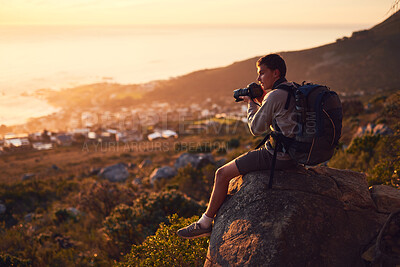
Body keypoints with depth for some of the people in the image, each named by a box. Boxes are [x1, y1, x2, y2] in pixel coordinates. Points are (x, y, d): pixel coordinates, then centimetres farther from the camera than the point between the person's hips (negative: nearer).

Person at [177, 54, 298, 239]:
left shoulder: (275, 96, -19)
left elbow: (256, 129, -12)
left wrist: (251, 104, 3)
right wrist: (261, 102, 11)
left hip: (279, 157, -10)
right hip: (294, 153, 10)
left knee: (222, 173, -2)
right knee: (245, 163, 30)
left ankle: (205, 224, 10)